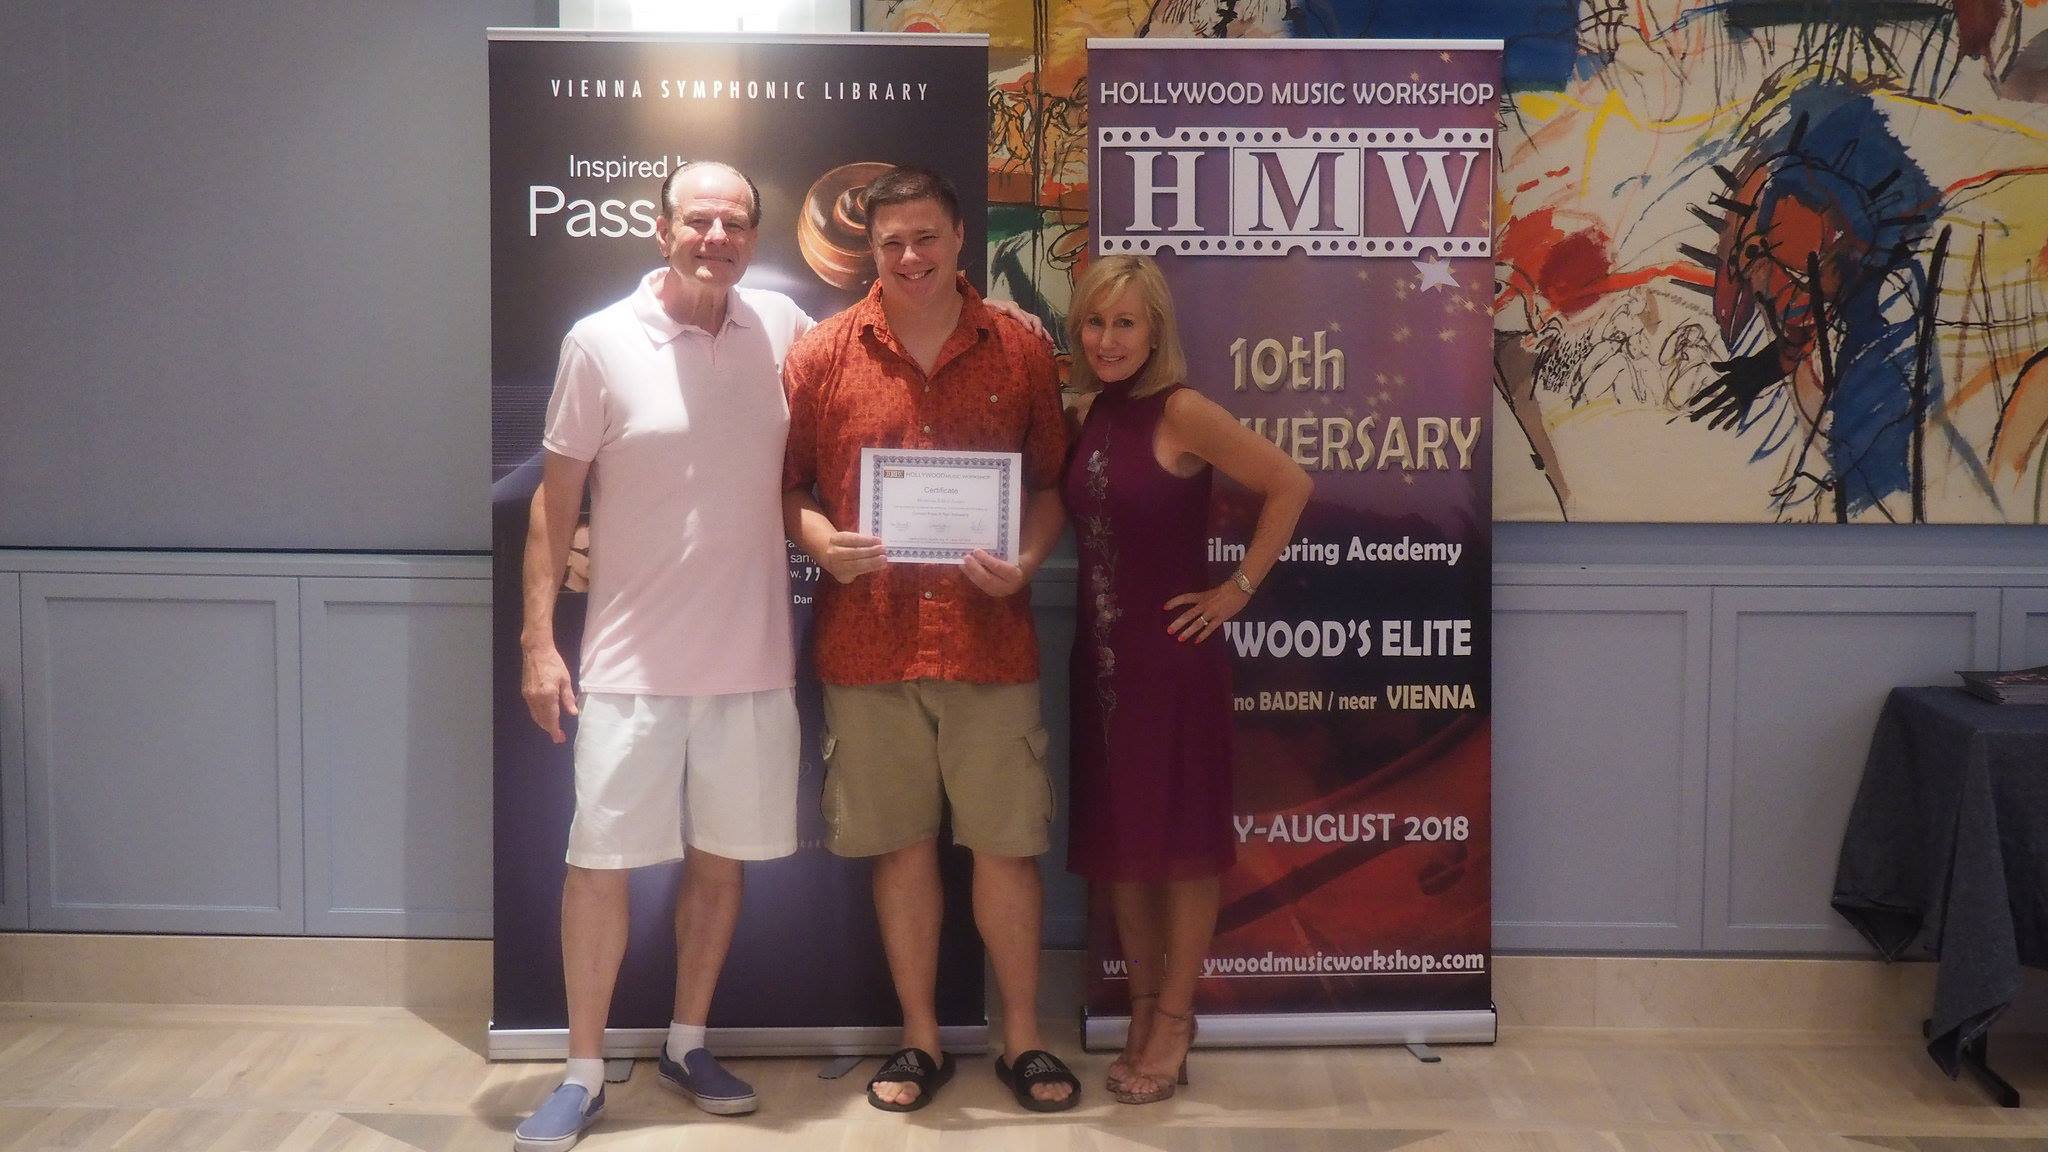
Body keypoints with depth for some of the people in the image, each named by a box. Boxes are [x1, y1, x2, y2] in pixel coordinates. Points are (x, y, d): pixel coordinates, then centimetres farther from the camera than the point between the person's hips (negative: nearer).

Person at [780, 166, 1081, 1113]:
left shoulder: (1020, 352, 4)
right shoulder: (823, 354, 3)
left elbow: (1049, 485, 10)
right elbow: (785, 484, 7)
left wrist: (1026, 560, -8)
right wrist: (823, 542, -13)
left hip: (989, 637, 0)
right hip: (868, 639, 0)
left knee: (1007, 843, 5)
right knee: (901, 845, 9)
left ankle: (1022, 1038, 22)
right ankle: (921, 1041, 25)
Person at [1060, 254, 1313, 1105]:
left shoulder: (1182, 412, -12)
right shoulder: (1089, 413, 6)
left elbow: (1290, 485, -13)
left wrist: (1239, 588, -11)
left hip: (1172, 655, -6)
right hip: (1101, 653, 7)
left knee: (1183, 841, 5)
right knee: (1116, 840, 13)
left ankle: (1172, 1022, 16)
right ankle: (1144, 1010, 27)